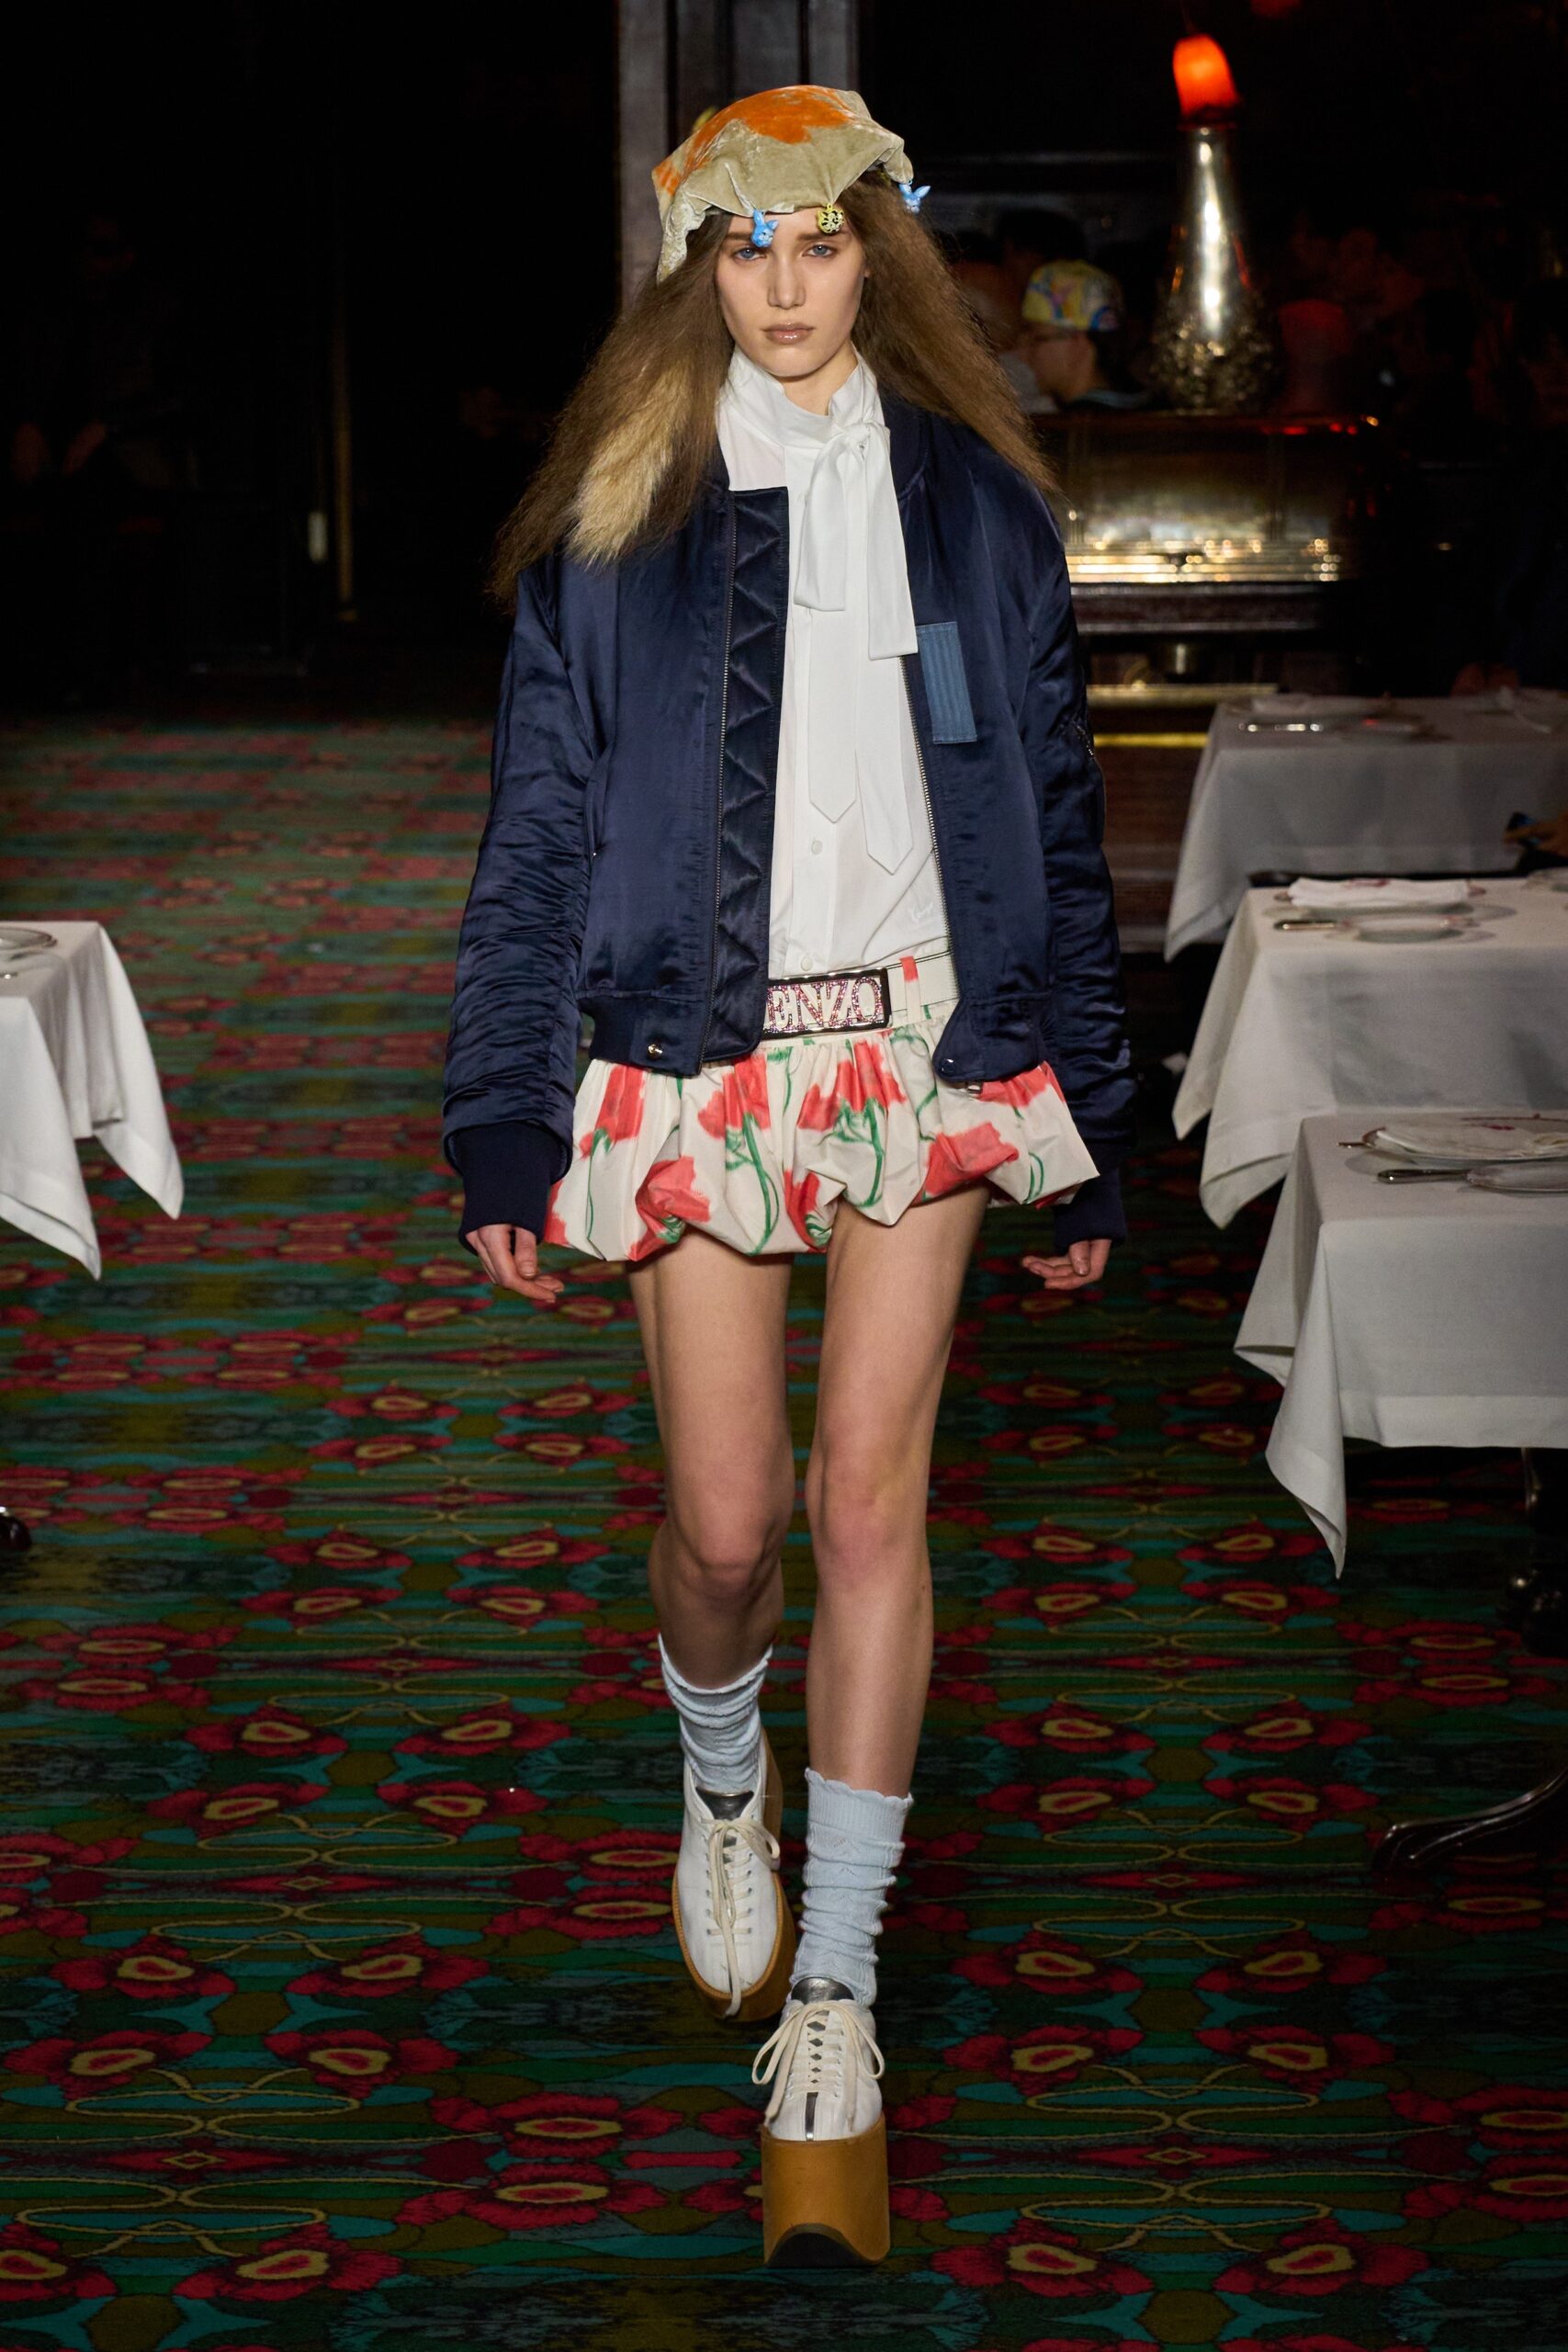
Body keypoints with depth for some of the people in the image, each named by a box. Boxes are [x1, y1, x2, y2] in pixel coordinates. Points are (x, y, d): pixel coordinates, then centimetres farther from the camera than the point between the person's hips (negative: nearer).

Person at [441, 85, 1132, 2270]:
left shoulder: (968, 498, 5)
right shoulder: (615, 518, 3)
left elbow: (1056, 809, 9)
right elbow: (537, 831, 5)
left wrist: (1084, 1133, 7)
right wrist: (502, 1128, 1)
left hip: (924, 1042, 0)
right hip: (698, 1056, 0)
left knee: (870, 1500, -4)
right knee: (727, 1523, 2)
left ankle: (832, 2007, 6)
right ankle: (722, 1781, 38)